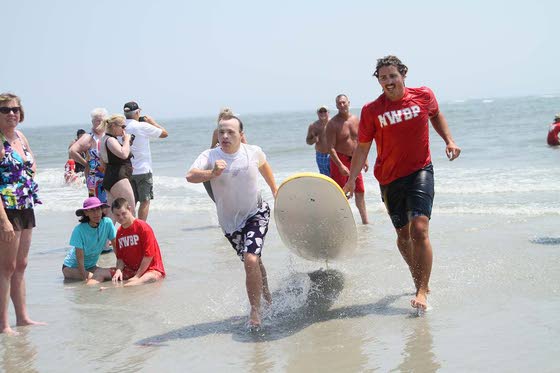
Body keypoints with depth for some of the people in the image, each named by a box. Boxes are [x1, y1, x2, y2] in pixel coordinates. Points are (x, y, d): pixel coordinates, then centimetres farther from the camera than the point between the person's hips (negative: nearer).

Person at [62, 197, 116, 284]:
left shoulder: (107, 223, -15)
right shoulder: (79, 230, -24)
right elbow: (80, 258, -22)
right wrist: (85, 278, -28)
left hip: (91, 266, 5)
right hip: (72, 267, -5)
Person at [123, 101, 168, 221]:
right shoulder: (142, 126, -12)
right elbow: (164, 133, -4)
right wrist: (152, 122, 9)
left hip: (127, 170, 5)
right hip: (143, 170, -5)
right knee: (145, 201, 1)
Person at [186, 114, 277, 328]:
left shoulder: (253, 152, -11)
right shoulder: (210, 156, -17)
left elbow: (264, 166, 14)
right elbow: (190, 176, -35)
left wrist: (275, 190, 24)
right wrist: (212, 173, -52)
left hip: (256, 213, -2)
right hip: (230, 222, 2)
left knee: (251, 259, -22)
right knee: (252, 261, 17)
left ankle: (255, 312, -12)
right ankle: (266, 293, 46)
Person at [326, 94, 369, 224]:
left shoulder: (355, 120, 5)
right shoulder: (333, 123, -13)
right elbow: (330, 147, -18)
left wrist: (364, 159, 11)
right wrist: (341, 166, -24)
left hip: (354, 160, 6)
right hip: (339, 160, -6)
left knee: (360, 192, 12)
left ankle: (365, 220, 24)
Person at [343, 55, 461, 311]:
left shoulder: (423, 96, -4)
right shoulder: (372, 110, -6)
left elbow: (436, 115, 19)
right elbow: (362, 147, 0)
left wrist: (449, 140, 6)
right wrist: (351, 179, -6)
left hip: (420, 171, -1)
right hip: (389, 178, 2)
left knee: (419, 228, -18)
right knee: (403, 234, 12)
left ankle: (422, 290, -14)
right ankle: (419, 279, 34)